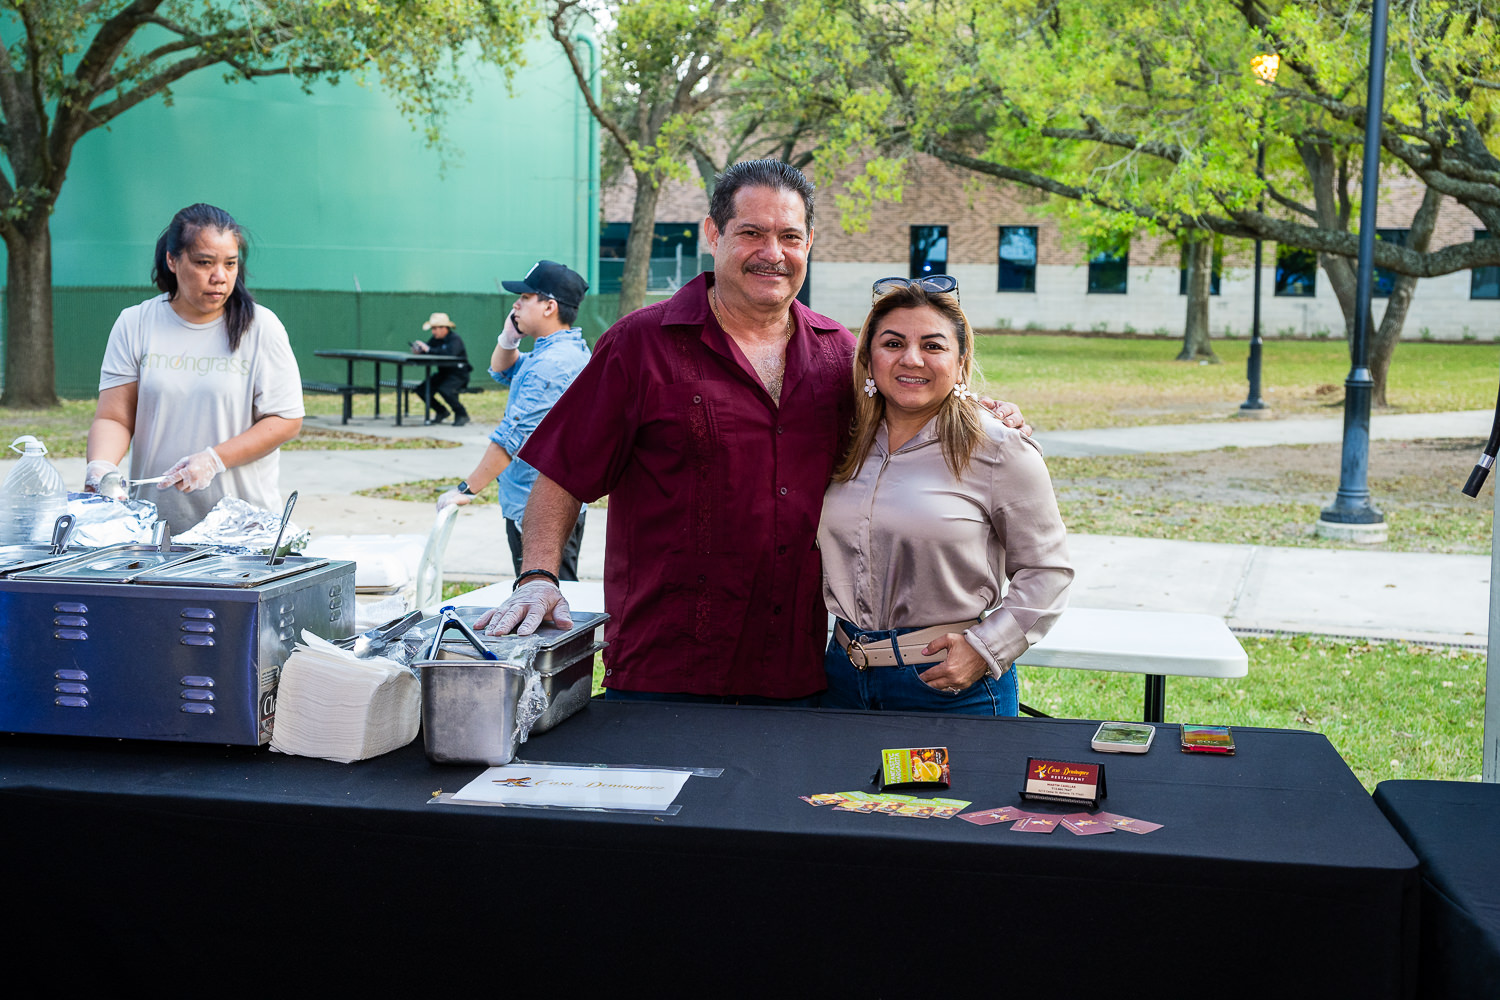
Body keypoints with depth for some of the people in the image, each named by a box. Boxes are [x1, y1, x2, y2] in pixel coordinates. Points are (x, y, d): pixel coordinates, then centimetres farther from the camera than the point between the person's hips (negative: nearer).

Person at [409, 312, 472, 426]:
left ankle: (461, 415, -11)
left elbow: (450, 353, -36)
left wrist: (429, 349, -35)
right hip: (443, 373, 8)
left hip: (458, 375, -8)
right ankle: (441, 412, 14)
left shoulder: (455, 339, -17)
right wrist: (418, 350, -20)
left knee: (444, 390, -35)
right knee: (420, 389, -6)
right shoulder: (436, 339, 6)